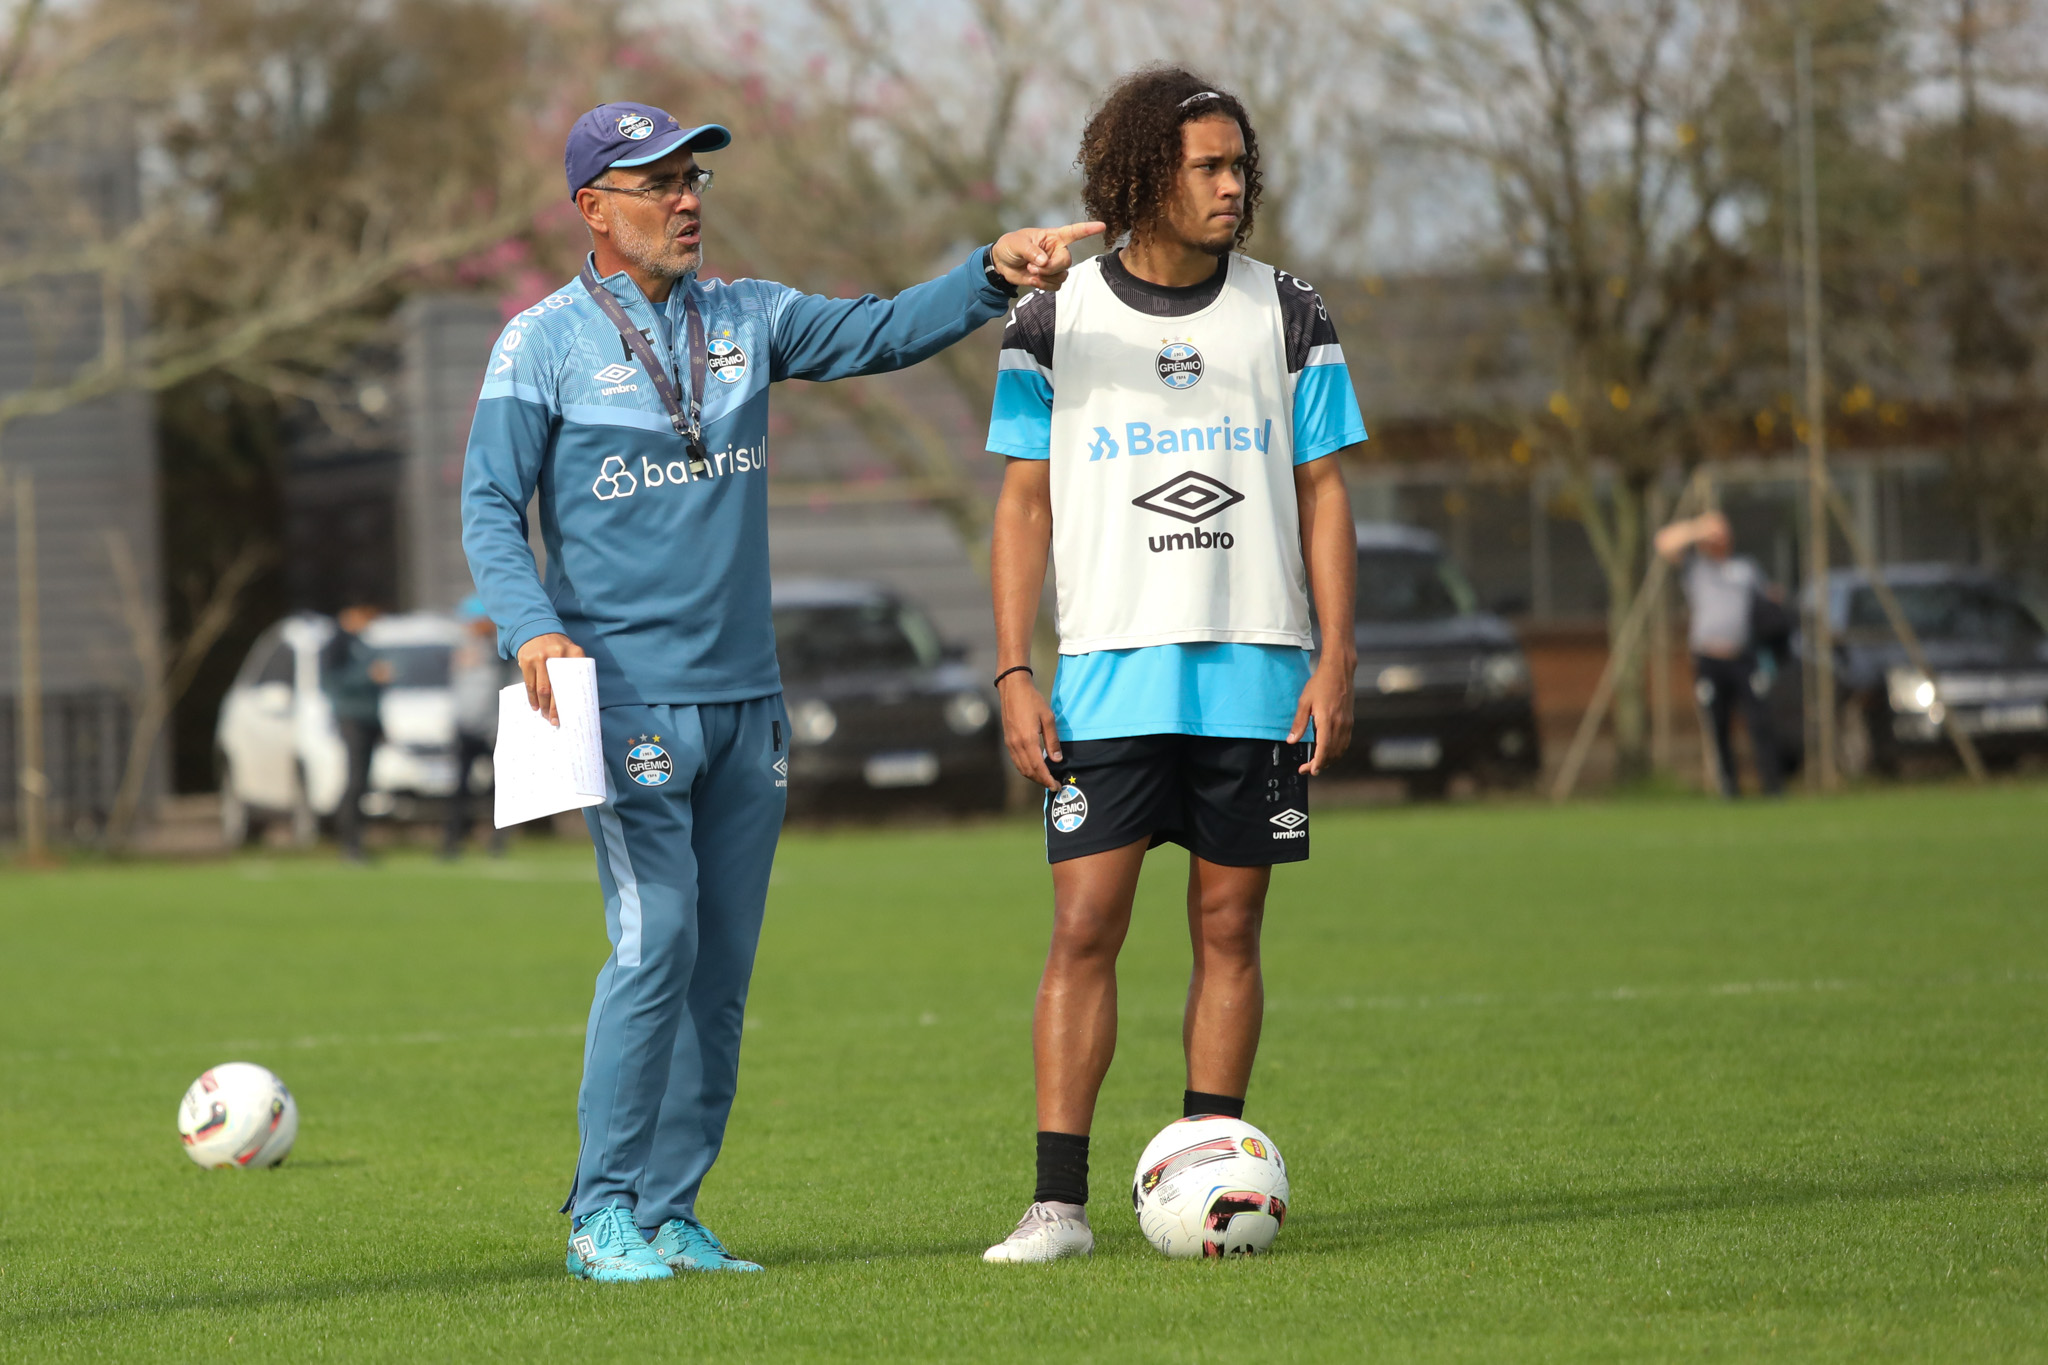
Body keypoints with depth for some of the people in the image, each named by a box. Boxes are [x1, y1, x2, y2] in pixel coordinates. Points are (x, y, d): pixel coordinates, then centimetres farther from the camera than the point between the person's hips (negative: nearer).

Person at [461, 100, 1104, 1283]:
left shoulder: (748, 319, 12)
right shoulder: (544, 343, -1)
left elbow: (884, 332, 0)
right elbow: (490, 506, -2)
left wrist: (993, 277, -18)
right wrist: (531, 627, -19)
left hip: (746, 693, 5)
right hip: (630, 695, -5)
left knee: (723, 965, 5)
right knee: (655, 945, -14)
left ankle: (669, 1212, 11)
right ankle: (604, 1214, -6)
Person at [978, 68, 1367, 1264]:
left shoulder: (1288, 315, 6)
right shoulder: (1055, 321, 2)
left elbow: (1323, 493, 7)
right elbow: (1025, 504, 4)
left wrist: (1336, 659, -3)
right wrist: (1015, 676, -4)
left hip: (1255, 675, 2)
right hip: (1108, 674, -2)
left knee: (1228, 931, 4)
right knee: (1085, 929, -8)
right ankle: (1060, 1200, -8)